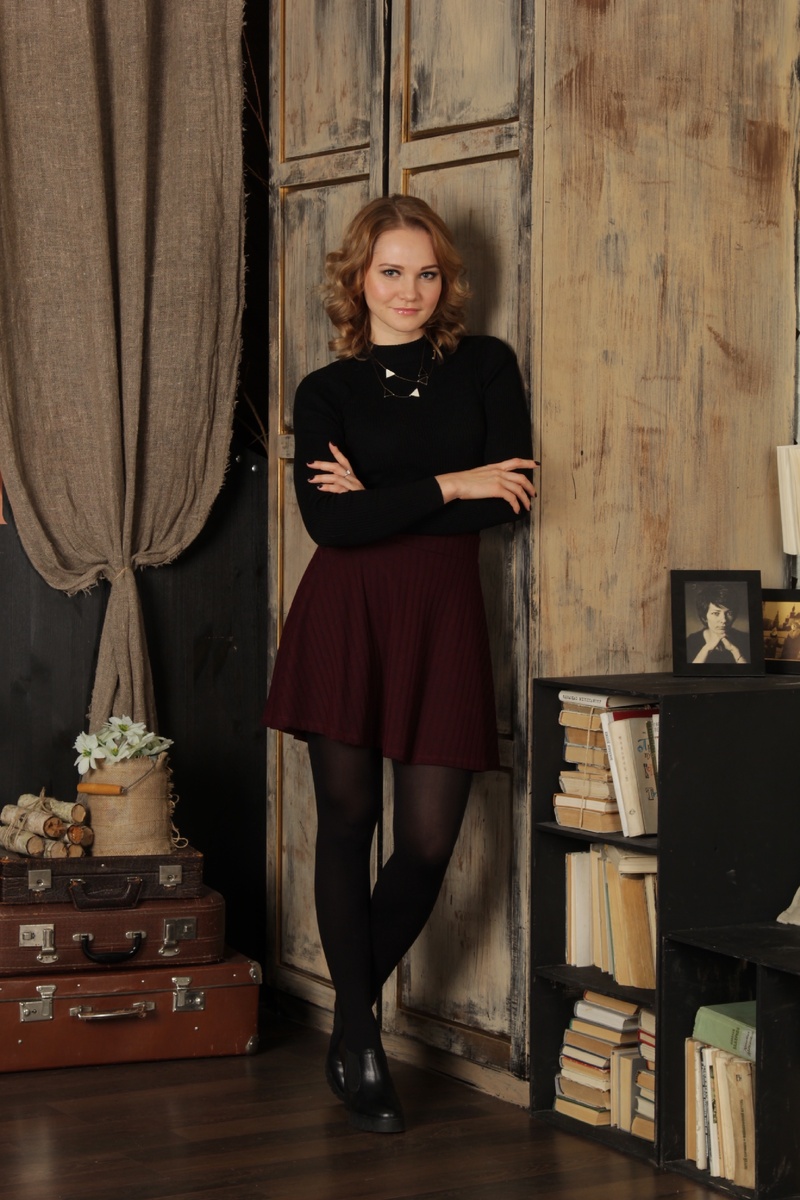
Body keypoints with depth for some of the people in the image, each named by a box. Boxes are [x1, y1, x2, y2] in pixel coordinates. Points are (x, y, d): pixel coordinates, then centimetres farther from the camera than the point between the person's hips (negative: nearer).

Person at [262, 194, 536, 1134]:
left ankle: (350, 1015, 21)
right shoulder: (325, 393, 6)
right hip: (346, 615, -1)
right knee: (348, 820, 2)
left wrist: (380, 500, -6)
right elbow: (329, 522, -8)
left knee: (429, 841, -2)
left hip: (443, 616, 1)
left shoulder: (485, 367, 9)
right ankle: (359, 1043, 13)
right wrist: (447, 487, -10)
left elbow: (508, 500, -3)